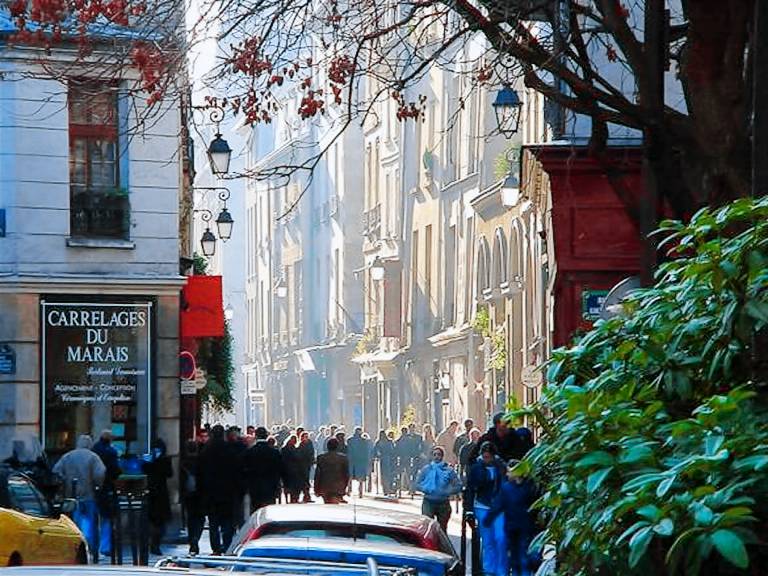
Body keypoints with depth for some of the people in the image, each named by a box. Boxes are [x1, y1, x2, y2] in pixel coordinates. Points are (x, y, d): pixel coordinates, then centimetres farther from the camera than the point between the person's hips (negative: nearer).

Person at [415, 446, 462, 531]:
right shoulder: (426, 469, 4)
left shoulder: (449, 470, 1)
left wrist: (446, 492, -15)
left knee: (442, 529, 8)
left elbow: (458, 486, -1)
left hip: (443, 504, 1)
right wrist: (427, 490, -13)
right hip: (428, 502, -1)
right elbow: (417, 484, 5)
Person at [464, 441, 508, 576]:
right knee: (487, 541, 2)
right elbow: (469, 490, 0)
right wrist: (469, 511, -5)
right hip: (482, 507, 0)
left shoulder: (501, 466, 1)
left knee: (501, 538, -11)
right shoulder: (476, 468, -1)